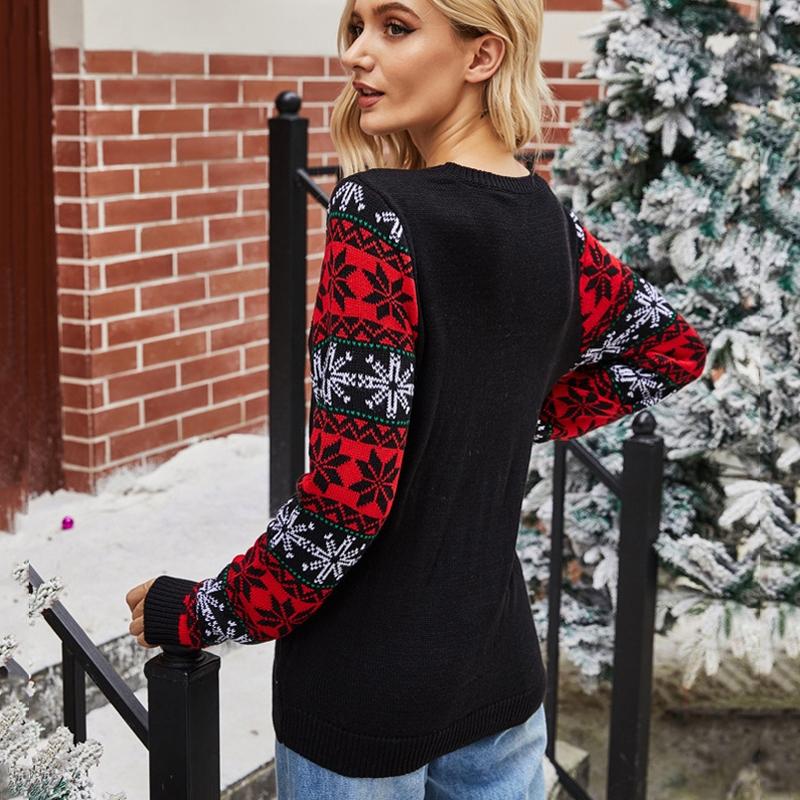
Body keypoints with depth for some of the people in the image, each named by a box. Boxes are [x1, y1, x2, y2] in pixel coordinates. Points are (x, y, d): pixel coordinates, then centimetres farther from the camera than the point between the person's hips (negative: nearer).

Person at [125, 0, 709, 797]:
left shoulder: (377, 213, -19)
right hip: (501, 667, 6)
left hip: (367, 685, -6)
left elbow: (347, 490, -23)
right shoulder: (552, 223, 1)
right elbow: (675, 349, 18)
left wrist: (198, 614, -11)